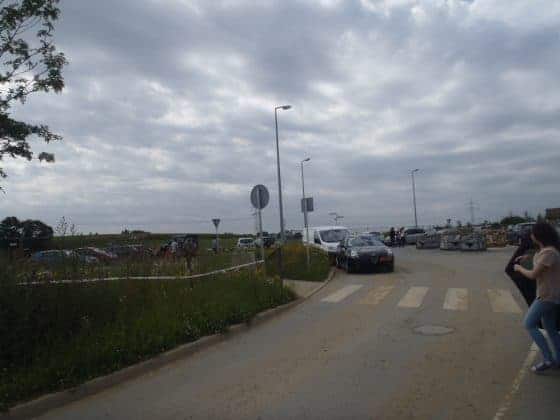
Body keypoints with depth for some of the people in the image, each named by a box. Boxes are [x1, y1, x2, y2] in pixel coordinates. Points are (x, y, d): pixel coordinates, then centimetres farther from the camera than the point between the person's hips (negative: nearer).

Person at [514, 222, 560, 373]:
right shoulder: (546, 249, 5)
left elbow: (533, 275, -20)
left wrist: (519, 268, -3)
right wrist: (528, 257, 17)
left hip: (548, 296, -10)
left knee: (529, 324, -3)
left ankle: (548, 359, 0)